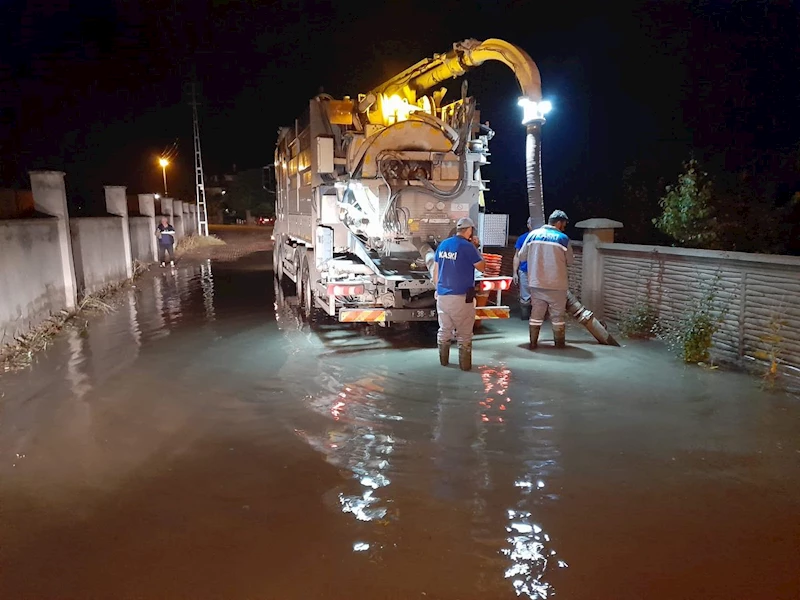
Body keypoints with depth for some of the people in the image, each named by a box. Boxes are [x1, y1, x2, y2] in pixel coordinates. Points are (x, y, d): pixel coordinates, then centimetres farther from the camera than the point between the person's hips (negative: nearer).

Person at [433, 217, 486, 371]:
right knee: (464, 333, 4)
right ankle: (465, 364, 9)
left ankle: (443, 361, 24)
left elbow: (436, 270, 13)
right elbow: (482, 267, -3)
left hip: (442, 295, 6)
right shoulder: (467, 246, -11)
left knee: (444, 330, 16)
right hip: (461, 296, -6)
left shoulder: (443, 245, 7)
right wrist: (476, 248, 5)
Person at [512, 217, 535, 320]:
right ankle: (525, 318, 12)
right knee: (525, 298, 3)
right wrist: (515, 272, 1)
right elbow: (517, 256, 8)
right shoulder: (522, 238, 7)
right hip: (524, 272, 1)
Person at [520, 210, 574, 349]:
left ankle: (533, 342, 13)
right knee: (557, 314, 9)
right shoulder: (563, 238, -8)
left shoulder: (533, 234, 1)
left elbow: (522, 255, 8)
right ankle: (559, 343, 17)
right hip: (556, 284, -3)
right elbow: (569, 261, 1)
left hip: (536, 283, 3)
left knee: (536, 313, 11)